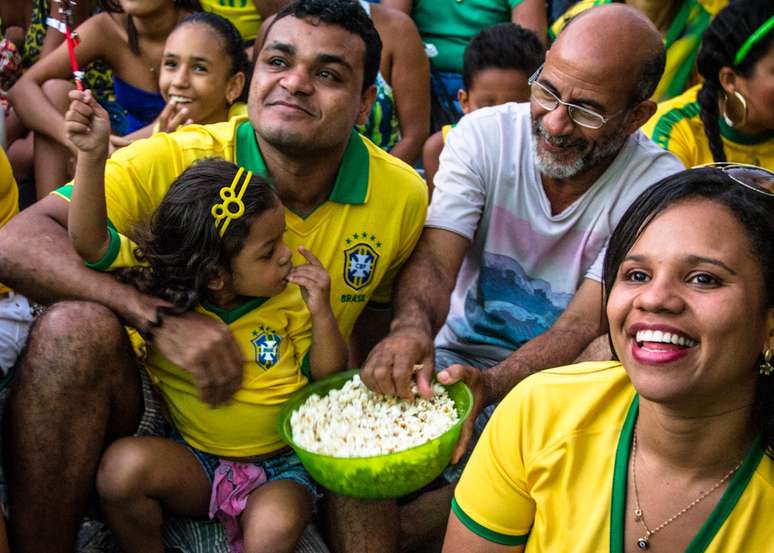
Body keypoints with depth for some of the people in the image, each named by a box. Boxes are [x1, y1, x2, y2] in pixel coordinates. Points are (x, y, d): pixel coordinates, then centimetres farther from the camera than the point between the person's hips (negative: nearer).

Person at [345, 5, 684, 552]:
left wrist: (491, 385, -38)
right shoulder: (485, 134, -7)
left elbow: (586, 323, -20)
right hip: (456, 359, 2)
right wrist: (412, 326, -40)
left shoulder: (657, 186, -13)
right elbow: (436, 257, -15)